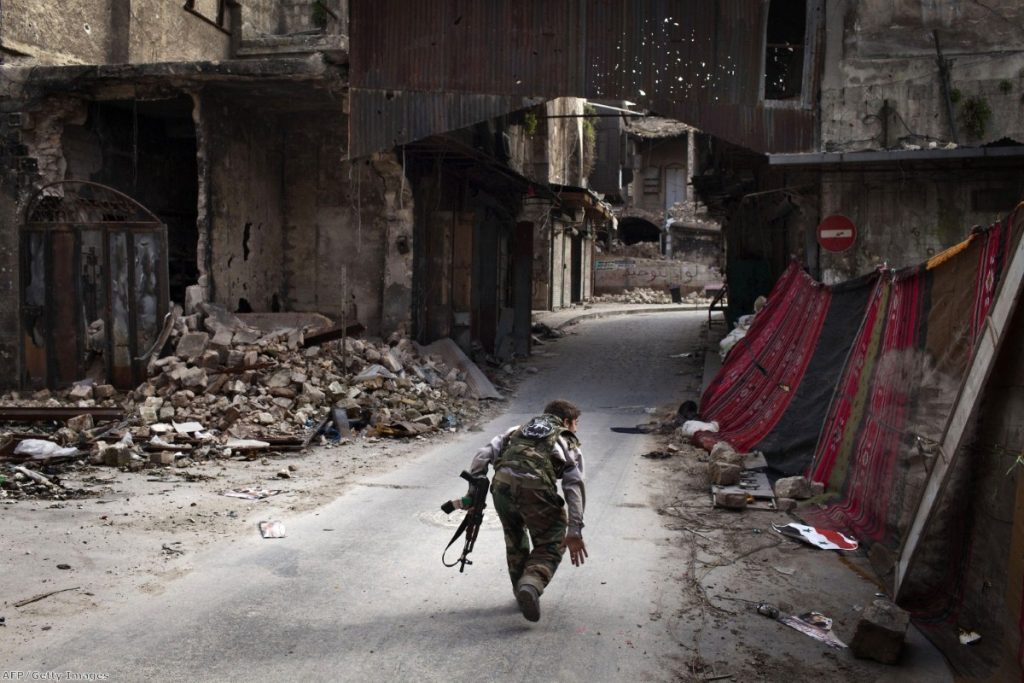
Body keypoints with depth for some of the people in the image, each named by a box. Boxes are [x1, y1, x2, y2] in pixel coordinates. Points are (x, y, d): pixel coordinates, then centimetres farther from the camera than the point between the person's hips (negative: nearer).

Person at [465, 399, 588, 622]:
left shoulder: (518, 430, 32)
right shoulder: (568, 443, 23)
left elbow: (483, 455, 18)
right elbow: (574, 487, 9)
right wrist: (575, 532, 5)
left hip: (502, 484, 3)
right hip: (535, 488, -3)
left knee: (514, 539, 28)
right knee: (550, 545, 15)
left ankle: (522, 592, 34)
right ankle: (532, 585, -9)